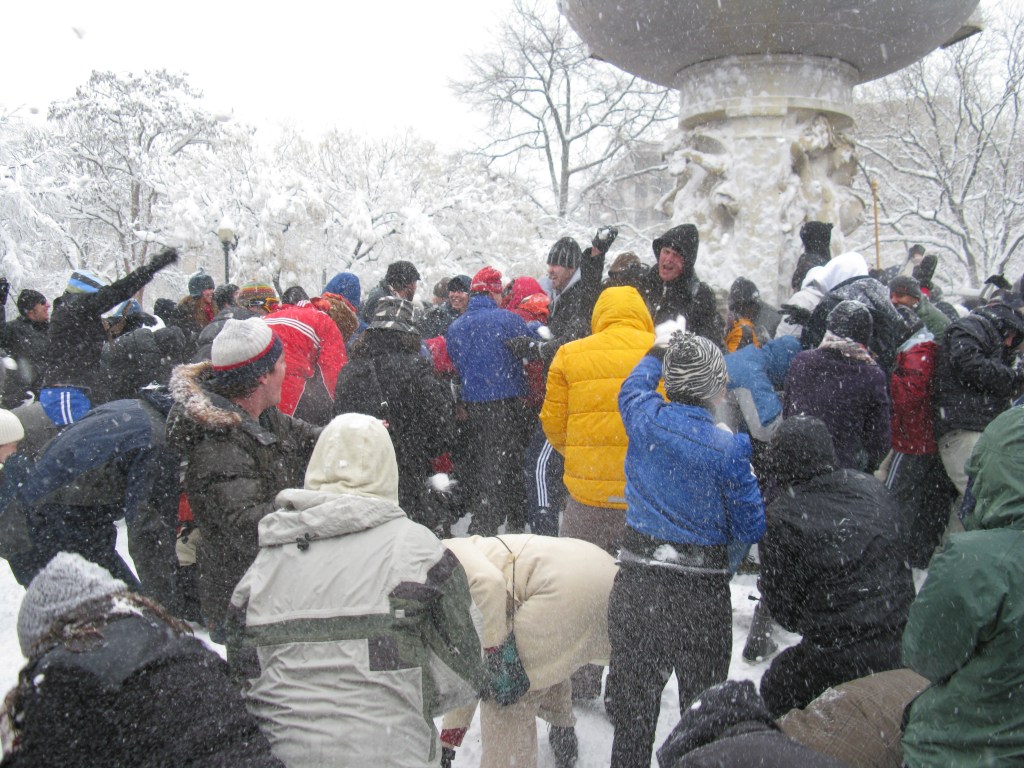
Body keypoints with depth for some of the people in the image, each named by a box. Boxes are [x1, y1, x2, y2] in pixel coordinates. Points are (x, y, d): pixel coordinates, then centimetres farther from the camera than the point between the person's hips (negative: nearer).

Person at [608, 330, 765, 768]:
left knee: (633, 701, 18)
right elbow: (751, 528, -8)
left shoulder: (645, 418, -8)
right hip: (701, 592, -3)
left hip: (636, 584, 3)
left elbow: (633, 386, 17)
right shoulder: (728, 449, -15)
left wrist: (656, 355, 34)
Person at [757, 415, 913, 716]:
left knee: (774, 691, 18)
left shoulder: (782, 519, -16)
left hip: (835, 659, -5)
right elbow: (902, 561, 13)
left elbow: (782, 606, -7)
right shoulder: (873, 489, 1)